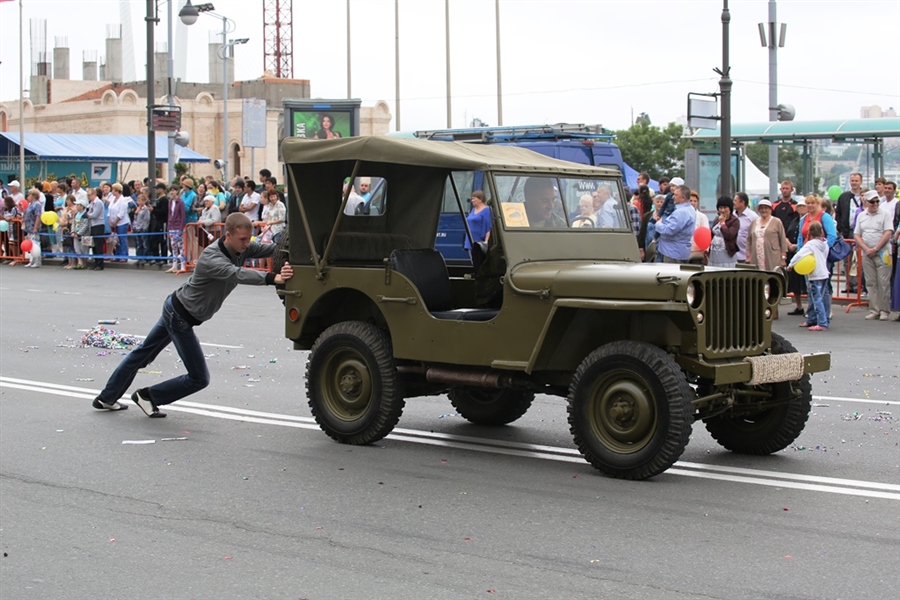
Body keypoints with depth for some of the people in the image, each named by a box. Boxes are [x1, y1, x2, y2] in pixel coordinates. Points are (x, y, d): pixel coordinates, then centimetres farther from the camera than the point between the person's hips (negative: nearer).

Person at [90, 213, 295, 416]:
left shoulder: (241, 249, -8)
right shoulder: (211, 258, -32)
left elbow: (267, 249, -11)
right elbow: (237, 274, -49)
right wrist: (272, 278, -63)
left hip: (175, 309, 9)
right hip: (180, 318, -9)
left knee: (143, 354, 21)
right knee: (199, 378, -3)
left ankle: (107, 398, 36)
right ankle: (147, 396, 12)